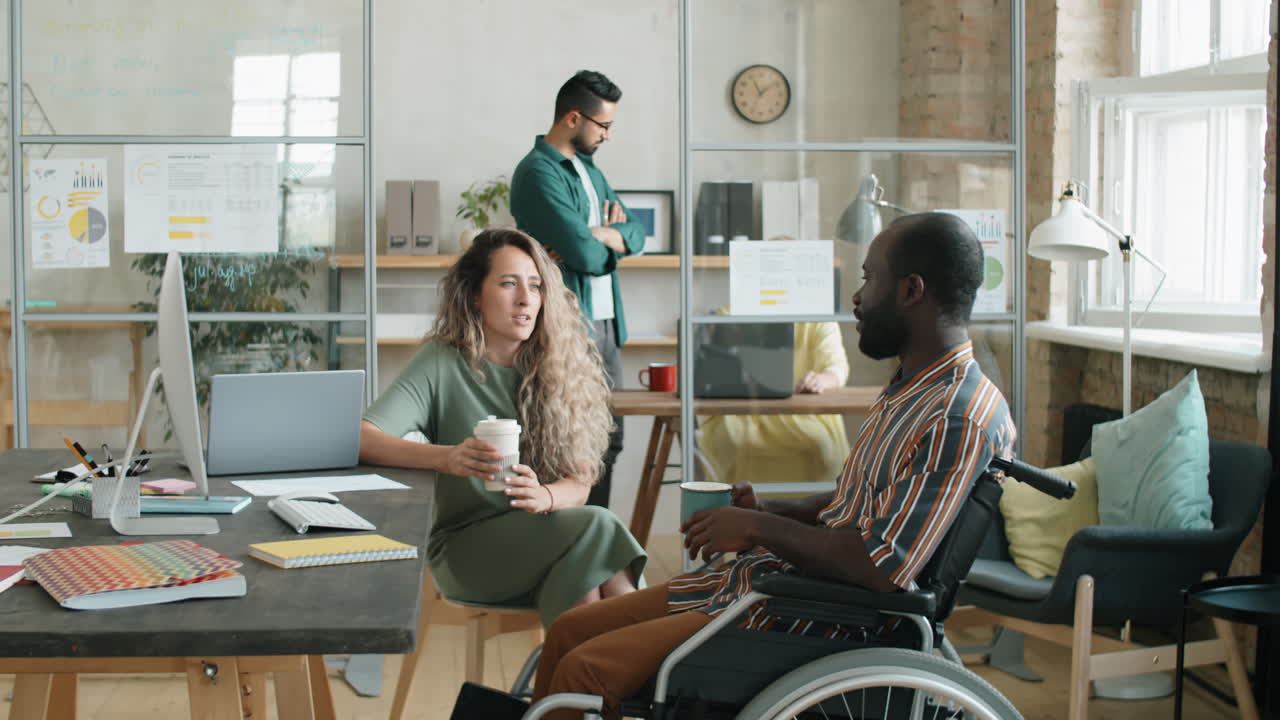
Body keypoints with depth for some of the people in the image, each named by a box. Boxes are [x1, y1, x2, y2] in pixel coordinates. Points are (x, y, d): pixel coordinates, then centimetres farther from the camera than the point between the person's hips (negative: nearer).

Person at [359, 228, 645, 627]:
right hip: (464, 546, -2)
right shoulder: (442, 363, -2)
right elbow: (358, 438, -15)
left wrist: (544, 497, -25)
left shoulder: (561, 368, 6)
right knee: (596, 527, -29)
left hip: (543, 539, 3)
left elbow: (580, 482, 0)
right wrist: (445, 458, -32)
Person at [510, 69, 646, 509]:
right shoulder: (539, 172, -13)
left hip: (604, 324, 9)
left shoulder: (588, 168, 18)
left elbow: (636, 235, 12)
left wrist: (597, 236, -9)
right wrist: (610, 240, 2)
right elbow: (584, 254, -20)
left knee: (607, 437, 13)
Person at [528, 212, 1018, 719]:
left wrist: (759, 528, -15)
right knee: (569, 632, 8)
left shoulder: (962, 419, -20)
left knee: (584, 670, -16)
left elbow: (882, 568, -27)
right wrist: (774, 511, 7)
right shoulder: (910, 391, 13)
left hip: (822, 620, -10)